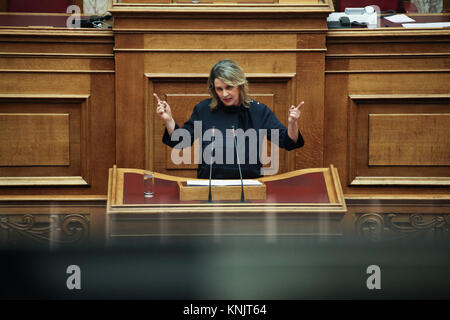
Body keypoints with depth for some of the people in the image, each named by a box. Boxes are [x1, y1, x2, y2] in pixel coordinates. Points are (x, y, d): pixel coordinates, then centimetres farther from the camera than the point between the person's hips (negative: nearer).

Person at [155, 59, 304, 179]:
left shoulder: (258, 111, 5)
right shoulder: (203, 110, 7)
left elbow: (287, 142, 3)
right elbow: (180, 141, 10)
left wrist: (292, 123, -16)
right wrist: (168, 120, -5)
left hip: (249, 185, 0)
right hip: (209, 185, 0)